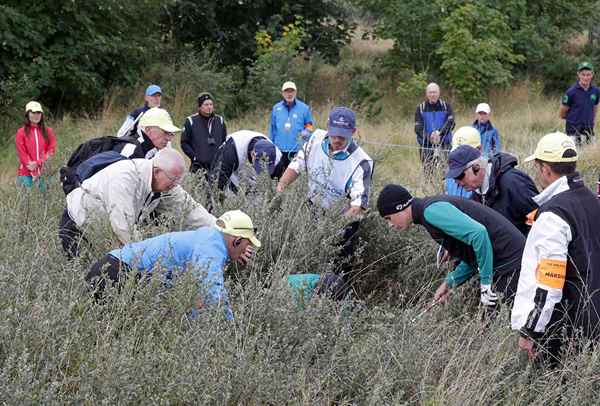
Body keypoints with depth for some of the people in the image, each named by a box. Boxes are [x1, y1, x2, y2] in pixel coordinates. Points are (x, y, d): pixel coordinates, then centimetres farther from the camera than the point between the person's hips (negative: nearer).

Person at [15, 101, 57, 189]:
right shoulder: (21, 132, 2)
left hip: (44, 173, 2)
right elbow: (22, 154, -3)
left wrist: (38, 163, -14)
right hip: (26, 174, -2)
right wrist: (34, 173, -10)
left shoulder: (48, 132, 10)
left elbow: (51, 151, 2)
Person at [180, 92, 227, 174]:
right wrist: (194, 157, -8)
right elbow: (184, 143, 3)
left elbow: (225, 142, 21)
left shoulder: (220, 120, 13)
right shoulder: (191, 121, 1)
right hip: (199, 167, -3)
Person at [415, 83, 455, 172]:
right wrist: (428, 137, -22)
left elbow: (451, 123, -6)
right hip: (426, 145, 0)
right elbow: (418, 127, -3)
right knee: (428, 170, -3)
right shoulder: (421, 108, 7)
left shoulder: (446, 107, 8)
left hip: (444, 144, 0)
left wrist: (440, 133, -24)